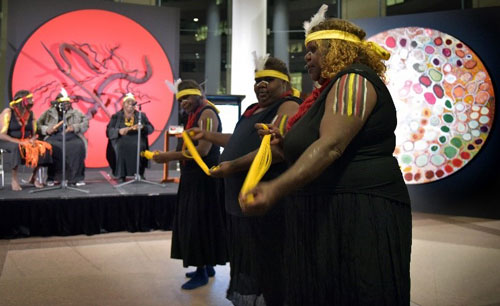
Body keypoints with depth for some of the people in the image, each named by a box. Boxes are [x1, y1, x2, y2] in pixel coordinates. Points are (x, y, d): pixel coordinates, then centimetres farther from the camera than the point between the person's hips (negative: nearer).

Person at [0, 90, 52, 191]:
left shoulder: (30, 114, 6)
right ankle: (14, 179, -24)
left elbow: (34, 133, 9)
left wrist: (32, 139, -16)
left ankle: (34, 177, -4)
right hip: (9, 142, -5)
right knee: (17, 148, -40)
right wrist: (19, 142, -27)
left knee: (44, 147, -21)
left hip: (26, 141, 5)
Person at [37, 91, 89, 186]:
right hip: (54, 137, 0)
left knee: (78, 146, -32)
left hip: (72, 137, 0)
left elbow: (85, 123, 5)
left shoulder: (75, 113, 15)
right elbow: (38, 125, 11)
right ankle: (52, 177, -20)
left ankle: (77, 177, -23)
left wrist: (75, 127, -12)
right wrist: (46, 130, -9)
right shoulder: (48, 113, 16)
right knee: (51, 147, -33)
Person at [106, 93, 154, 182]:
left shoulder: (141, 115, 16)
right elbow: (109, 130, 3)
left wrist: (142, 127, -14)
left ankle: (140, 173, -20)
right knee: (121, 147, -33)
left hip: (137, 141, 1)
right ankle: (121, 175, -23)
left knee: (139, 147, -32)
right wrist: (119, 131, -18)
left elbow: (151, 128, 9)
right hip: (121, 140, 0)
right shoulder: (116, 116, 13)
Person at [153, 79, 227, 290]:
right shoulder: (195, 115, 15)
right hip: (193, 177, 10)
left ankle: (202, 272, 7)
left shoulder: (207, 114, -14)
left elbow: (203, 150, -24)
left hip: (203, 178, -10)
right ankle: (207, 265, 26)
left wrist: (170, 157, -21)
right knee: (193, 222, 14)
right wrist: (169, 155, 6)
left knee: (199, 222, -4)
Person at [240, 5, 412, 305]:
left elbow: (331, 146, -26)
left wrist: (277, 188, -35)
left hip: (359, 214, -10)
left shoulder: (353, 79, -11)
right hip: (325, 215, 10)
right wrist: (285, 143, 9)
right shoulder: (333, 87, 19)